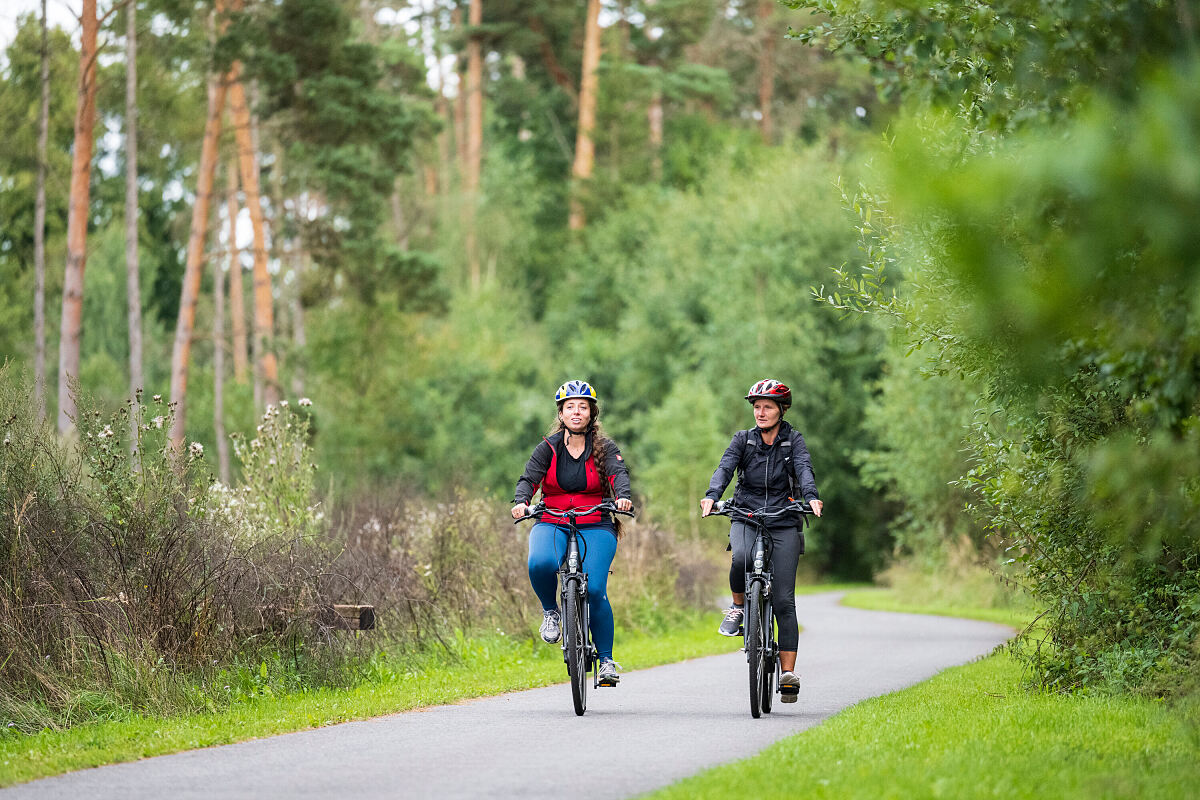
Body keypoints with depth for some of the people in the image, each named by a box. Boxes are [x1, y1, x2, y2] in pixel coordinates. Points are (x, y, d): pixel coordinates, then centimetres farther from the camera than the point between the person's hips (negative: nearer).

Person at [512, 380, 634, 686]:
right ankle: (550, 612, -2)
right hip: (552, 524, 1)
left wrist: (623, 496, -36)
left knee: (595, 590, -19)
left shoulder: (604, 447, 3)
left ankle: (606, 659, -3)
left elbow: (619, 473, -14)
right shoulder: (548, 447, 4)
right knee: (540, 564, -33)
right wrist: (521, 501, -29)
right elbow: (529, 478, -8)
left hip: (595, 527, -1)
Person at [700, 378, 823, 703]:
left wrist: (811, 497, -34)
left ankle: (788, 671, -4)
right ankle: (738, 607, -5)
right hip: (746, 518, 1)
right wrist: (711, 496, -30)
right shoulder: (743, 439, 6)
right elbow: (725, 467, -9)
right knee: (741, 558, -35)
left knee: (784, 600, -7)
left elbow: (804, 468, -13)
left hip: (784, 523, -1)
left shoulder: (793, 440, 5)